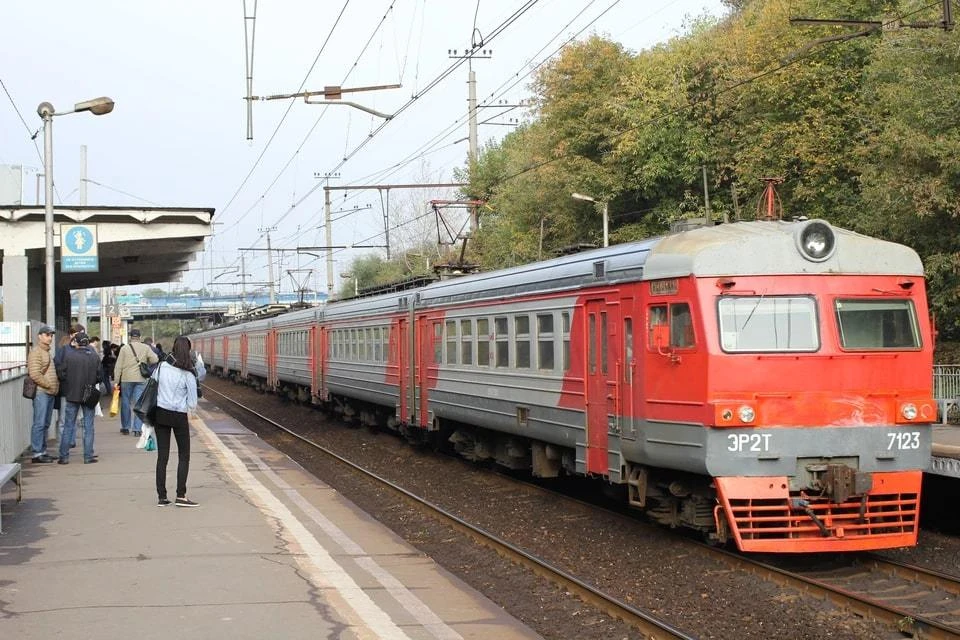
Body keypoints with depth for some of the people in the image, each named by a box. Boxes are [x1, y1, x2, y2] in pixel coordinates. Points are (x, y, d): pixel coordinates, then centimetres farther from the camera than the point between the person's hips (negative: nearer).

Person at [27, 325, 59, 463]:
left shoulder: (48, 352, 20)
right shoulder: (36, 352, -10)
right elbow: (35, 374, -19)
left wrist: (55, 385, 13)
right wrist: (49, 385, -13)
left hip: (50, 393, 9)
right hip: (41, 392, -9)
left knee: (45, 424, 13)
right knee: (39, 423, -8)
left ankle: (42, 451, 18)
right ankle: (37, 453, -7)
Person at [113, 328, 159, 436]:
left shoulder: (124, 348, -1)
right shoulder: (146, 348, 1)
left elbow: (118, 366, -1)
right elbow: (155, 359, -4)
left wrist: (116, 381, 4)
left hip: (126, 379, 0)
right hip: (141, 379, 0)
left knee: (126, 403, 12)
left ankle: (125, 427, 19)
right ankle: (137, 429, -3)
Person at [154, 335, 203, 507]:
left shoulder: (161, 367, -4)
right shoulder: (188, 374, -12)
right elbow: (192, 404, -7)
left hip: (160, 414, 3)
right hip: (179, 416, -3)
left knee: (162, 455, 8)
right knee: (184, 456, 9)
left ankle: (161, 496, 8)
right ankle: (181, 496, 2)